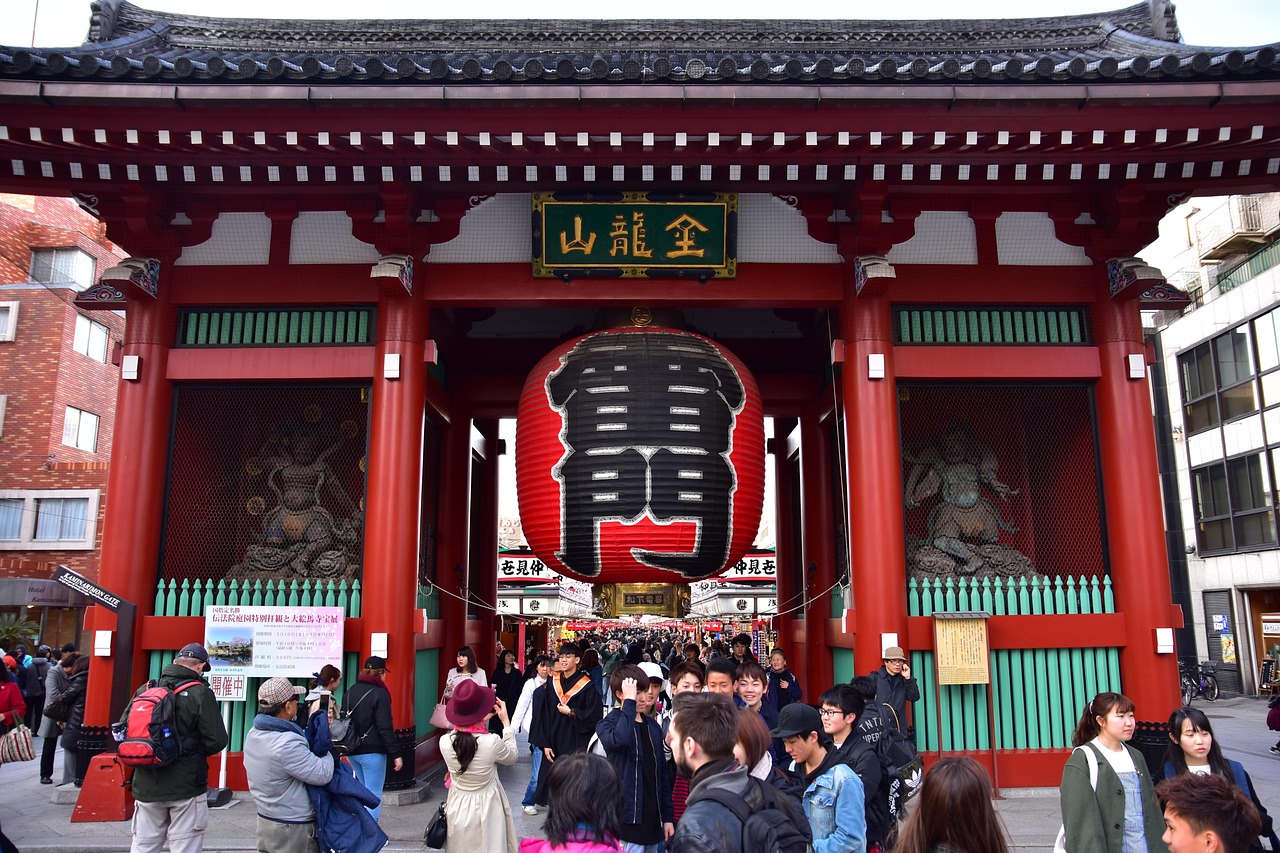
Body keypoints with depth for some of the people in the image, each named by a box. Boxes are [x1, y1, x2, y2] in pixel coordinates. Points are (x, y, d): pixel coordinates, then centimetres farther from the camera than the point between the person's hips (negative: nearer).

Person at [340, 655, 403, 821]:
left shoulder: (350, 691, 8)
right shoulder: (380, 694, -14)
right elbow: (385, 728, -18)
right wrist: (396, 754, -15)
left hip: (352, 750, 7)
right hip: (372, 751, -7)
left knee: (364, 790, 22)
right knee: (374, 795, 0)